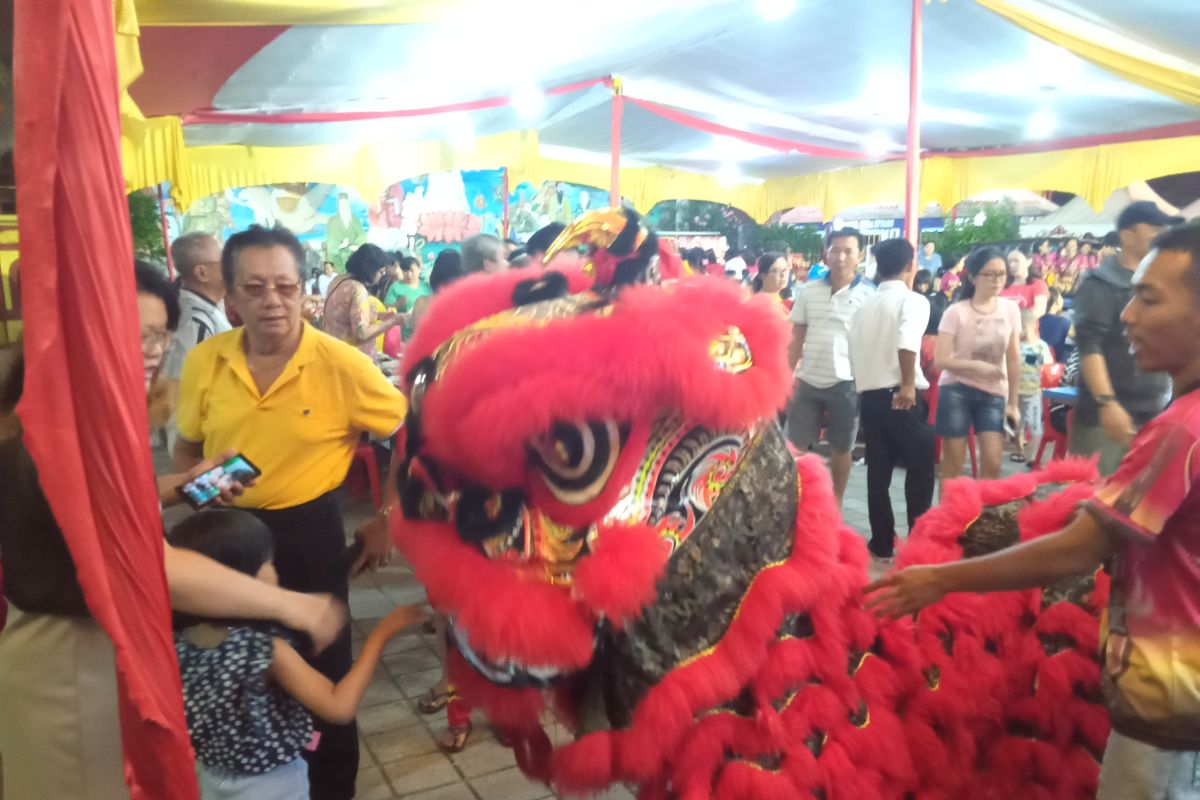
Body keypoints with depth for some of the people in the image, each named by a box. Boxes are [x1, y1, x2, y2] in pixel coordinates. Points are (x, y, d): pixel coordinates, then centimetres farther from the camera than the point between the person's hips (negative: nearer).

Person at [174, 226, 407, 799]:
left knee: (322, 673, 11)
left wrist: (384, 522, -7)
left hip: (307, 531, -3)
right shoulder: (204, 362, -5)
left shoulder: (341, 364, -16)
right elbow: (187, 450, 12)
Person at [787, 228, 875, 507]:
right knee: (796, 446, 7)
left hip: (846, 383, -2)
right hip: (808, 381, 2)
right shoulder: (808, 290, 5)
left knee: (841, 449, 11)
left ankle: (835, 505, 27)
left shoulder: (869, 294, -3)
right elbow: (796, 339, 9)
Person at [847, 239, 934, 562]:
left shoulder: (865, 306, 15)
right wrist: (908, 386, -22)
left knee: (878, 471, 10)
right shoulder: (913, 300, -5)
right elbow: (907, 343, -24)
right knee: (920, 465, 8)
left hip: (868, 394, 6)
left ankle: (882, 544, 15)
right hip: (900, 397, -6)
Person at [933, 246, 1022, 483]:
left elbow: (1013, 360, 6)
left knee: (992, 465, -4)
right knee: (952, 466, 0)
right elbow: (940, 360, -12)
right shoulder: (956, 312, -9)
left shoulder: (1011, 309, 1)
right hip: (956, 391, -3)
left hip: (993, 394, 3)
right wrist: (976, 366, -26)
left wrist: (1013, 403, 6)